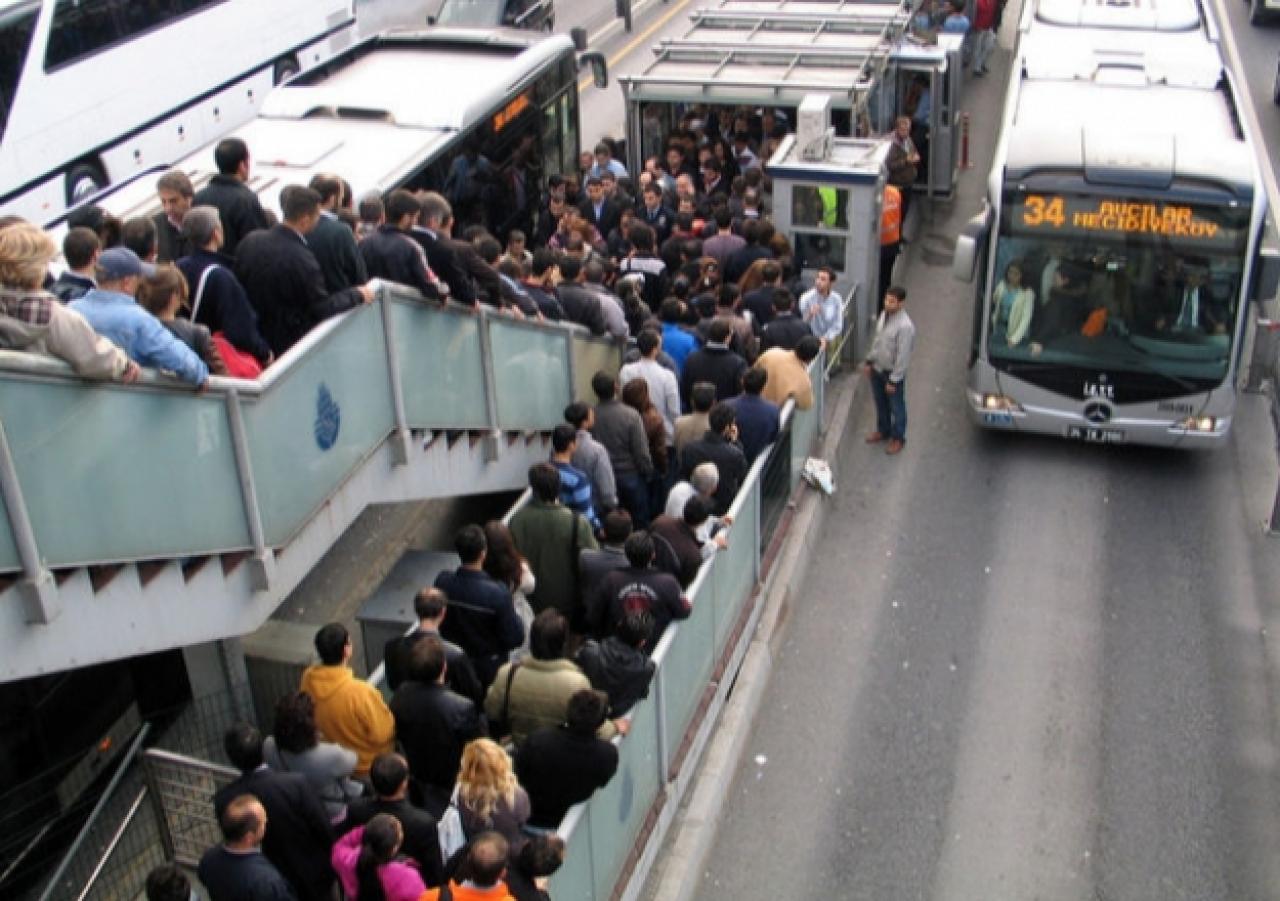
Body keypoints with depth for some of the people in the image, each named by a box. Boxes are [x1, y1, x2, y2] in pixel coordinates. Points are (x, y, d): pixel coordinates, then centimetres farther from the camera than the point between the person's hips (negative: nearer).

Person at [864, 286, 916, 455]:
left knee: (896, 406, 13)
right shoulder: (884, 315, -4)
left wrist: (894, 380, -20)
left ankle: (898, 438, 31)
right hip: (877, 369, 7)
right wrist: (869, 361, 14)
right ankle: (883, 430, 45)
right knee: (881, 403, 24)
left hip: (893, 372, -7)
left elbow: (903, 356, -24)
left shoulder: (905, 325, -28)